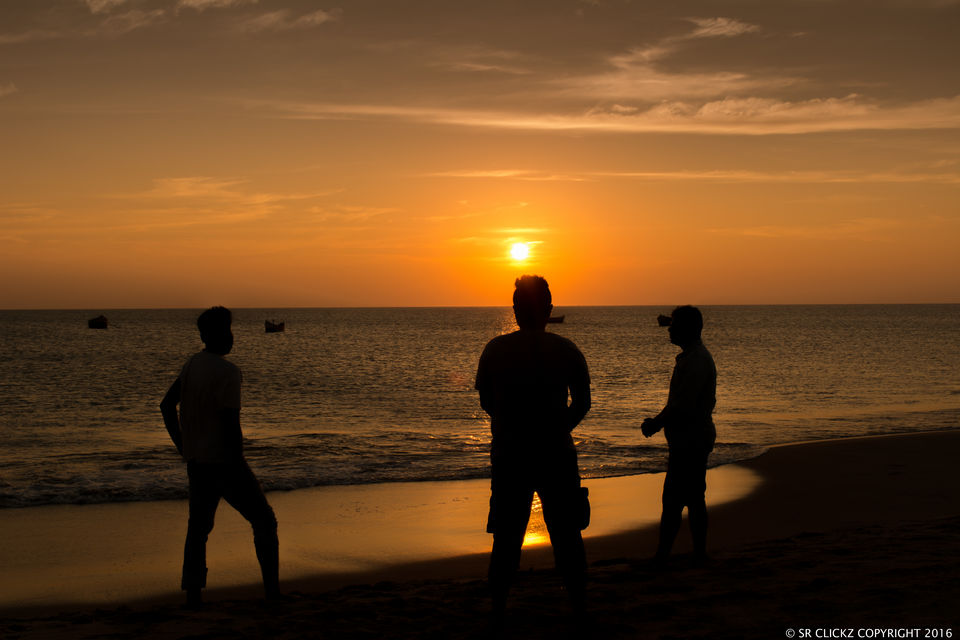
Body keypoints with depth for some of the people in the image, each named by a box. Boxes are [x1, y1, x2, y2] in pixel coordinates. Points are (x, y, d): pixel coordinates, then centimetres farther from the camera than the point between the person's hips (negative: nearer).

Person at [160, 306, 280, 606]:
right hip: (224, 460, -7)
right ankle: (272, 588, 4)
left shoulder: (191, 364, 6)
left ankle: (192, 593, 10)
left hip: (196, 461, 7)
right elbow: (231, 423, -22)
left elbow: (167, 405, 13)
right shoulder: (227, 371, -18)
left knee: (199, 526, 15)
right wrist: (239, 466, -14)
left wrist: (183, 448, 18)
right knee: (264, 520, 6)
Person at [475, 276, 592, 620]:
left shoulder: (495, 349, -5)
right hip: (557, 456, 0)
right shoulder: (567, 350, -4)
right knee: (567, 537, 12)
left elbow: (486, 402, 6)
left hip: (509, 457, 0)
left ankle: (498, 612, 13)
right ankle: (578, 606, 19)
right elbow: (582, 404, 4)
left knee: (506, 538, 9)